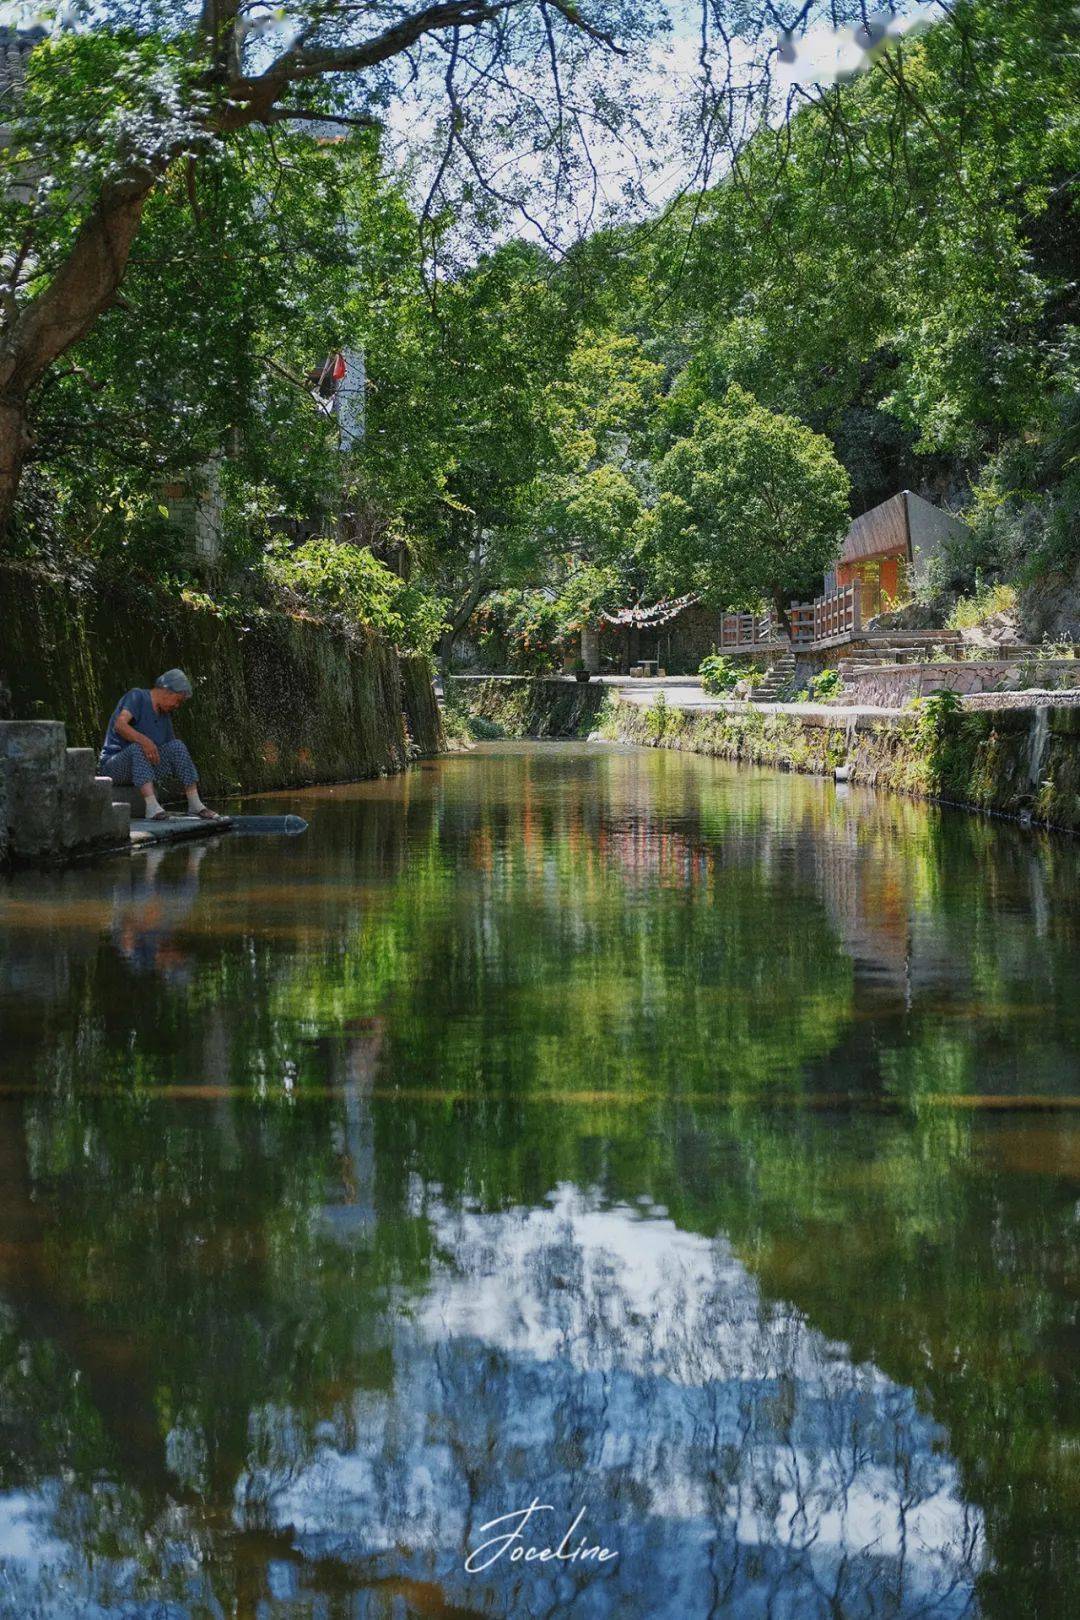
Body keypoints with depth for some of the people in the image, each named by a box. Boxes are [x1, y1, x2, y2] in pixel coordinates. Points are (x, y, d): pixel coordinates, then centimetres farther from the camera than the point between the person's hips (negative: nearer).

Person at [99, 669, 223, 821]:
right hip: (114, 766, -6)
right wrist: (144, 740, -41)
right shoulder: (137, 696, -10)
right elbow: (120, 725, -27)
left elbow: (177, 755, 14)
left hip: (144, 771, 6)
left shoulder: (165, 715, 11)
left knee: (177, 746, -12)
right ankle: (152, 808, -49)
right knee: (138, 748, -36)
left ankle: (195, 805, -16)